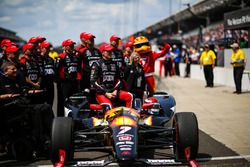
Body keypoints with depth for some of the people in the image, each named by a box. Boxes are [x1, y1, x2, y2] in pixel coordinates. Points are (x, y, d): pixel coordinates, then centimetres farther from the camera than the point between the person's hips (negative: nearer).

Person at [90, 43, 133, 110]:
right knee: (108, 106, -32)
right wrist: (106, 93, -13)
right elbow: (93, 82, -8)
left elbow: (118, 79, 18)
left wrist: (116, 91, 0)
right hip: (101, 92, -5)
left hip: (113, 91, 6)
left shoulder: (114, 64, 16)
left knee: (129, 96, -12)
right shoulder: (97, 64, -1)